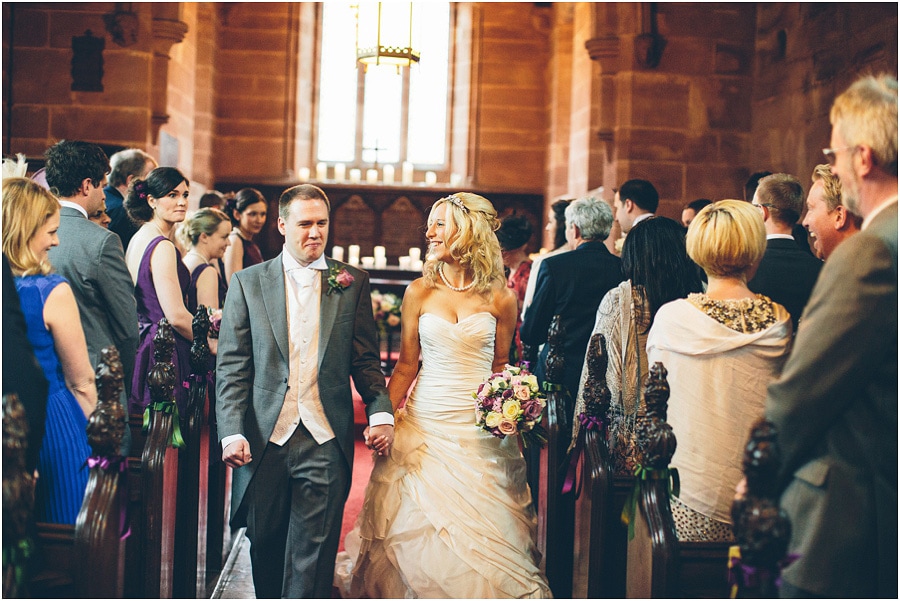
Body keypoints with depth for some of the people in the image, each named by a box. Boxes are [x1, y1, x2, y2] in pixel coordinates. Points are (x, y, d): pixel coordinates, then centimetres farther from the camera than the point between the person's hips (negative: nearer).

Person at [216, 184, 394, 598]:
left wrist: (381, 413, -8)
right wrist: (232, 433, -7)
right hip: (264, 440, 1)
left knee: (312, 556, -1)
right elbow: (231, 367, 3)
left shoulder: (352, 283, 7)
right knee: (265, 548, 11)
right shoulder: (247, 283, 6)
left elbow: (366, 361, 8)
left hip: (325, 442, -1)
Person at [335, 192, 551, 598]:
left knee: (479, 532, 3)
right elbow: (406, 366, 6)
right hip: (424, 424, 1)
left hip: (479, 429, -1)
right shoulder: (420, 292, 1)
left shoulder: (499, 298, 0)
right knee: (417, 531, 6)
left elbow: (500, 365, 10)